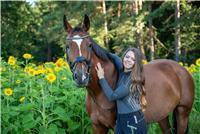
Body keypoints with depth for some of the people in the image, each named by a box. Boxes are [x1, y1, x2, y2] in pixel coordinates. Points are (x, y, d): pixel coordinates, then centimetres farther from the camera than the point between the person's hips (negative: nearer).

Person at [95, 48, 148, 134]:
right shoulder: (121, 73, 5)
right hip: (120, 119, 8)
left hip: (133, 120, -8)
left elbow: (112, 96, -18)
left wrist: (101, 78, -12)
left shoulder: (134, 79, -18)